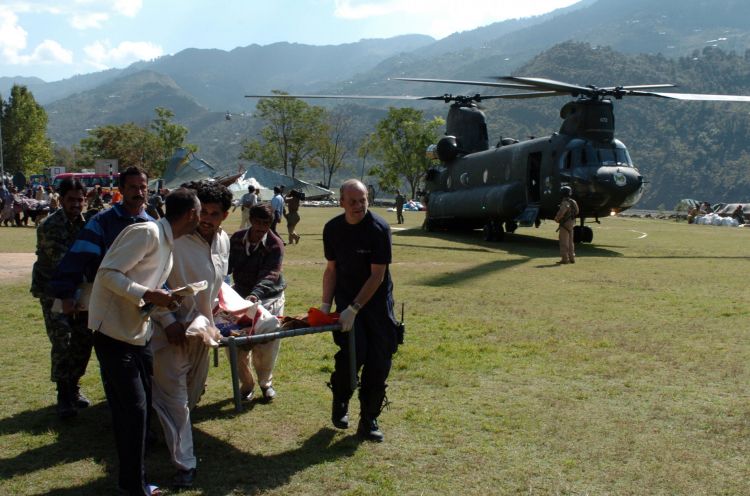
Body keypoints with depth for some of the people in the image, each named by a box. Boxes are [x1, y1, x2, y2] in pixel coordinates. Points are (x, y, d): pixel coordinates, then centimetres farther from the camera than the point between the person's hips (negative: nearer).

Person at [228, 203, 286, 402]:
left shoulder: (275, 244, -12)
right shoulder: (237, 239, 1)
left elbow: (270, 275, -24)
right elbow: (227, 265, 9)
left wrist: (255, 294, -41)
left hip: (268, 298, -3)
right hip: (241, 295, 3)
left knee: (267, 345, -4)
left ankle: (265, 382, 23)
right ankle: (246, 384, 18)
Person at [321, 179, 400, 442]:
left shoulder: (379, 228, -16)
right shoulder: (332, 229, -1)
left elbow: (377, 275, -17)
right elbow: (331, 269, 8)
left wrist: (354, 309, -21)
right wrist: (325, 304, -1)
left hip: (377, 301, -1)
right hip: (346, 298, 2)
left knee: (378, 361, -2)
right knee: (353, 351, -17)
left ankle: (368, 420, 12)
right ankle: (340, 402, 11)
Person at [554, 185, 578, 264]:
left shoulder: (565, 202, -17)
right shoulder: (572, 202, 12)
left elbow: (561, 212, -27)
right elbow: (576, 212, 18)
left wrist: (557, 219, -9)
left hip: (565, 223, -9)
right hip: (571, 223, 9)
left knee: (564, 242, -5)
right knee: (570, 241, 14)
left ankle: (564, 258, -5)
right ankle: (571, 258, 17)